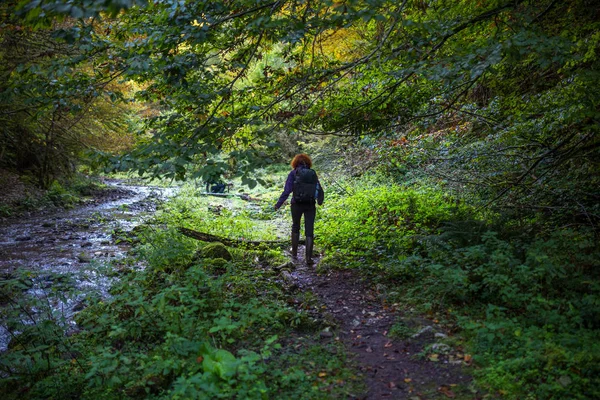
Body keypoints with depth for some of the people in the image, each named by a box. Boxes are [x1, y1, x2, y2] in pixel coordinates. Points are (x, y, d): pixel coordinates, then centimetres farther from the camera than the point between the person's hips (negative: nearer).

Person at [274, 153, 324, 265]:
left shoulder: (293, 173, -1)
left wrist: (278, 204, -4)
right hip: (310, 205, 1)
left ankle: (294, 252, 28)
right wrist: (319, 201, 30)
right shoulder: (313, 174, 8)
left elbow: (287, 190, -10)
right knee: (309, 231, 3)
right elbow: (320, 191, 10)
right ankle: (308, 257, -5)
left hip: (297, 204, -1)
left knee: (295, 227, 20)